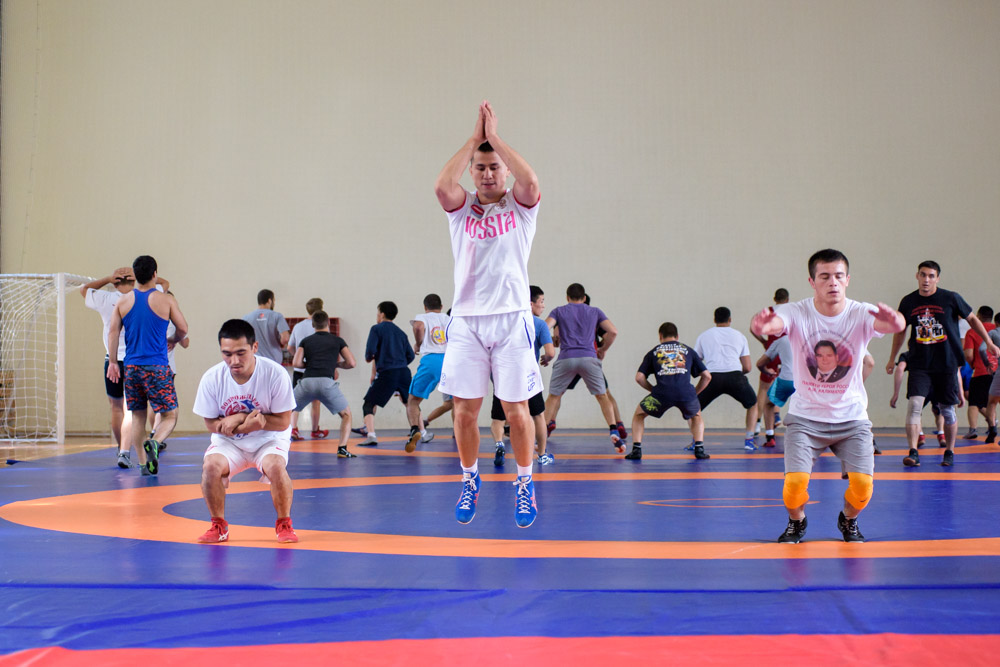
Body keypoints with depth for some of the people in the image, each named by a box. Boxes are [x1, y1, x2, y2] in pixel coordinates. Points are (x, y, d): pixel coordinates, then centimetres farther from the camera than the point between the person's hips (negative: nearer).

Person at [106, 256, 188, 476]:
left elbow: (113, 332, 2)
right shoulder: (165, 300, -3)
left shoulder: (123, 301, 5)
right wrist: (173, 341, 22)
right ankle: (154, 442, -25)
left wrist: (113, 362, 7)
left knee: (137, 416, 13)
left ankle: (143, 462, 10)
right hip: (157, 367, -3)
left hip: (132, 367, 4)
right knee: (170, 416, 3)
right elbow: (183, 328, 1)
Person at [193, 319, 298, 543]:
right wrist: (242, 427, -27)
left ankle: (284, 524, -5)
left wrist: (240, 418, -26)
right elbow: (211, 423, -7)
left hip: (269, 440, -2)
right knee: (211, 465, -27)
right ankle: (219, 526, -4)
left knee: (275, 466, -32)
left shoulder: (276, 374, -22)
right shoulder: (211, 378, -17)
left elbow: (283, 422, -16)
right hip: (229, 442, 2)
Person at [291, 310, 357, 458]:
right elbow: (351, 363, 13)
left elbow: (296, 363, 8)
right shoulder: (337, 340, 18)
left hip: (307, 381, 1)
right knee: (346, 415, 16)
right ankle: (342, 449, -1)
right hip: (326, 382, -1)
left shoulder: (305, 341, 20)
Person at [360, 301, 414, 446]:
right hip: (404, 372, 5)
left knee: (369, 405, 0)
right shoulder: (400, 332, 18)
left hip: (386, 374, -5)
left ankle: (371, 435, -20)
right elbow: (410, 356, 15)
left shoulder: (377, 329, 2)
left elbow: (371, 350, -10)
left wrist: (368, 358, 11)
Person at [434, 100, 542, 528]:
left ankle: (525, 484, 15)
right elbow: (441, 186, -14)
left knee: (516, 409, 0)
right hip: (467, 319, 1)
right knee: (465, 409, 2)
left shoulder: (520, 208, 5)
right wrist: (473, 139, -9)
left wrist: (494, 136, -11)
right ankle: (469, 480, 21)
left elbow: (530, 181, -18)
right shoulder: (461, 208, 8)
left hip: (511, 317, -1)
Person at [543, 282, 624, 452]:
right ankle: (613, 430, -10)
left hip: (566, 358, 0)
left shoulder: (558, 311, 16)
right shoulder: (595, 312, 19)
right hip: (589, 357, 0)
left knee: (553, 397, 14)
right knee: (602, 397, 9)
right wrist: (603, 349, 21)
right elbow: (613, 332, 7)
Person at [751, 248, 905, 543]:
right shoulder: (797, 314, -14)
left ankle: (848, 520, 23)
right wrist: (762, 325, -62)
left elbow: (892, 324, -33)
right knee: (795, 481, -17)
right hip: (805, 416, -1)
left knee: (862, 485, -13)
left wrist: (894, 321, -59)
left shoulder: (861, 314, -12)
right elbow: (774, 322, -36)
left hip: (851, 417, 1)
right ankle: (796, 522, 18)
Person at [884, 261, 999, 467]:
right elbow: (900, 330, 17)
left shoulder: (951, 298, -4)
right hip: (919, 365, 1)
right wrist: (892, 358, 20)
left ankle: (949, 452, 23)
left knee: (948, 410, 5)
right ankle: (913, 452, -15)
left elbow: (972, 319, 8)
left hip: (947, 364, -1)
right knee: (914, 404, -15)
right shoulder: (908, 302, 2)